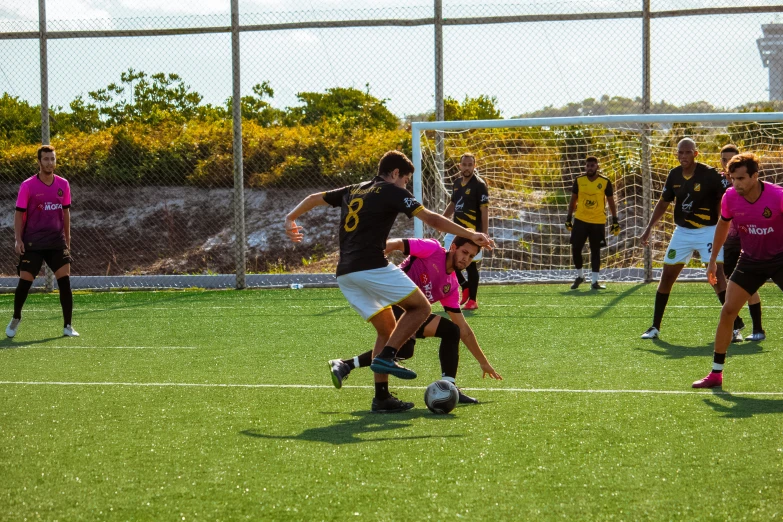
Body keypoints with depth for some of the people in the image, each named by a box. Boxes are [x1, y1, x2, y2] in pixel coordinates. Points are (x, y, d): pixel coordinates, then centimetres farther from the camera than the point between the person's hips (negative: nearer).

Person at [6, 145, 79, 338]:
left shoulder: (63, 184, 4)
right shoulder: (27, 186, -6)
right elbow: (19, 213, -3)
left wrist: (67, 239, 13)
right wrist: (18, 239, -11)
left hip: (57, 242, 3)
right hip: (32, 242, -3)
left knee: (65, 281, -7)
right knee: (24, 282, 0)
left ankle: (68, 326, -1)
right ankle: (15, 319, 25)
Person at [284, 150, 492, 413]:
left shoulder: (353, 191, 22)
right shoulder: (392, 192, 2)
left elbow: (314, 198, 33)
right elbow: (431, 219, -4)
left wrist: (291, 219, 48)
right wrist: (470, 235, -3)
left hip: (344, 274, 8)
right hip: (372, 267, -7)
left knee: (387, 328, 15)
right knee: (420, 306, 4)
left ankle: (382, 397, 7)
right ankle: (386, 357, -12)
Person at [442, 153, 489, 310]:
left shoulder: (479, 185, -11)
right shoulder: (457, 183, 11)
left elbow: (484, 211, -12)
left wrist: (484, 234, -16)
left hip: (472, 231, -7)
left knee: (471, 265, -3)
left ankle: (472, 300, 5)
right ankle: (465, 287, 23)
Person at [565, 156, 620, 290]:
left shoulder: (605, 182, -4)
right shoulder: (579, 180, 1)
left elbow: (611, 202, 3)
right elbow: (573, 200, 10)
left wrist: (615, 222, 1)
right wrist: (568, 218, 8)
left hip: (598, 222, -1)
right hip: (580, 220, 1)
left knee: (595, 251, 3)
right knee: (576, 249, -2)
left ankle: (594, 281, 7)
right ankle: (579, 276, 18)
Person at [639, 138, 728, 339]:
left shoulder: (709, 174, -15)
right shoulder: (674, 175, 1)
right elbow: (663, 203, 14)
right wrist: (649, 228, 11)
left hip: (707, 231, -5)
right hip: (682, 232, 5)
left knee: (717, 273, -18)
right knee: (667, 276, 6)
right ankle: (655, 327, 16)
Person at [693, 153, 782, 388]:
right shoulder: (730, 197, -12)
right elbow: (723, 225, 8)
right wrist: (713, 260, 12)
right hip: (750, 261, 3)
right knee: (727, 311, -4)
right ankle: (716, 373, 6)